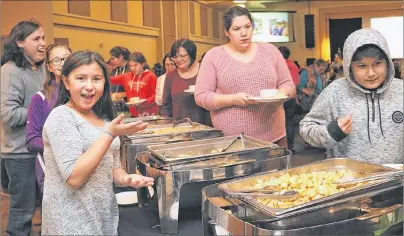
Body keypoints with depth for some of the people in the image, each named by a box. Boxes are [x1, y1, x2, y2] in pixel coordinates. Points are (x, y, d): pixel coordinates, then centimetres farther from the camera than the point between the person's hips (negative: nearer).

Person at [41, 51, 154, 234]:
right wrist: (110, 134, -25)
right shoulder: (61, 118, -17)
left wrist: (126, 179, -9)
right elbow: (74, 178, -24)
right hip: (72, 221, -7)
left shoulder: (104, 117, 6)